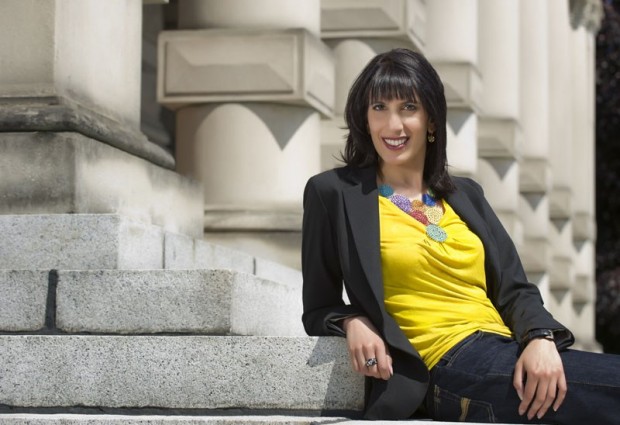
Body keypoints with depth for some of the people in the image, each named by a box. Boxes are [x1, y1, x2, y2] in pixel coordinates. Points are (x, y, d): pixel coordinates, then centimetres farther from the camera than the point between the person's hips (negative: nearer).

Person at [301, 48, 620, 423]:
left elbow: (514, 289, 12)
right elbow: (320, 309, 10)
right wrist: (353, 322, -13)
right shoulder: (334, 193, 7)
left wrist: (541, 337, -9)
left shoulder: (466, 194, 21)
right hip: (452, 367, -6)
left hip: (513, 356, 6)